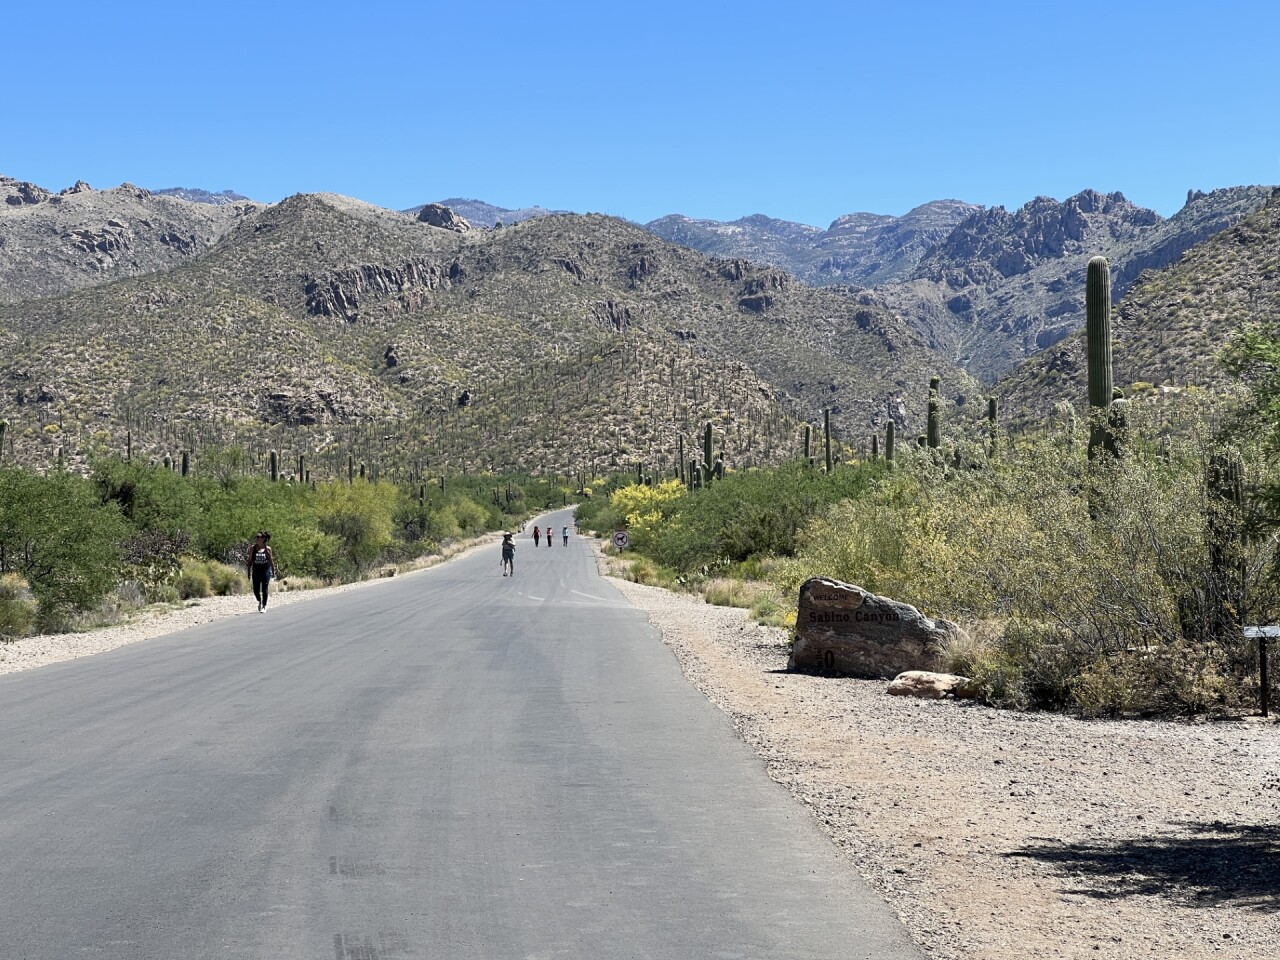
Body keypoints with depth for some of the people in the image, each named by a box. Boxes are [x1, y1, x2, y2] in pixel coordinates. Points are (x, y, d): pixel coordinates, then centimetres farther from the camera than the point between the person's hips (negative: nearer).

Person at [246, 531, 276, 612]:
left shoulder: (267, 549, -1)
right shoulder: (252, 548, 1)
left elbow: (271, 561, 5)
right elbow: (250, 561, 4)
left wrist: (273, 572, 4)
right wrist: (249, 573, 2)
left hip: (266, 571, -1)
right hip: (256, 571, 2)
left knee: (264, 590, -2)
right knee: (256, 590, 2)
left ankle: (264, 606, 9)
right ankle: (260, 601, 32)